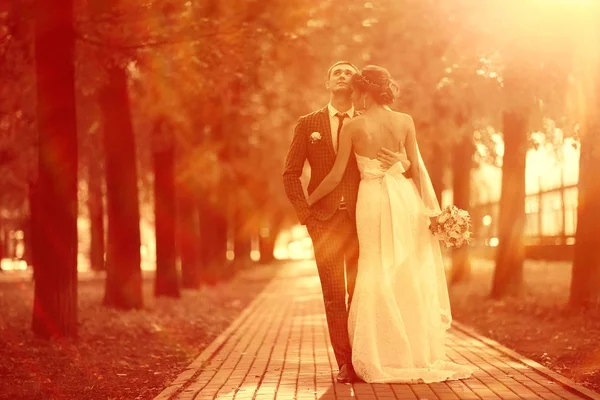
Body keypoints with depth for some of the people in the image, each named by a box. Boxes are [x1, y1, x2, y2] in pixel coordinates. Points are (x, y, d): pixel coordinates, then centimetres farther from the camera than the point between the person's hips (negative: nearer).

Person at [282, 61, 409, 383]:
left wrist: (400, 162, -18)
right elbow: (291, 174, 7)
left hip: (361, 219, 0)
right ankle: (345, 363, 3)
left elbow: (399, 159, 7)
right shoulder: (308, 124, 9)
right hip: (325, 220, 0)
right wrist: (306, 215, -3)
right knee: (334, 296, -2)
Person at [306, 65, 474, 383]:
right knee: (412, 275, 9)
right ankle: (420, 355, 12)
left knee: (379, 275, 7)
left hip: (373, 201, -2)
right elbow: (416, 166, -2)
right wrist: (428, 206, 3)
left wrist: (308, 201, 10)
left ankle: (387, 359, 9)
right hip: (404, 197, 2)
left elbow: (336, 176, -3)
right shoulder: (405, 121, 0)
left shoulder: (352, 126, -5)